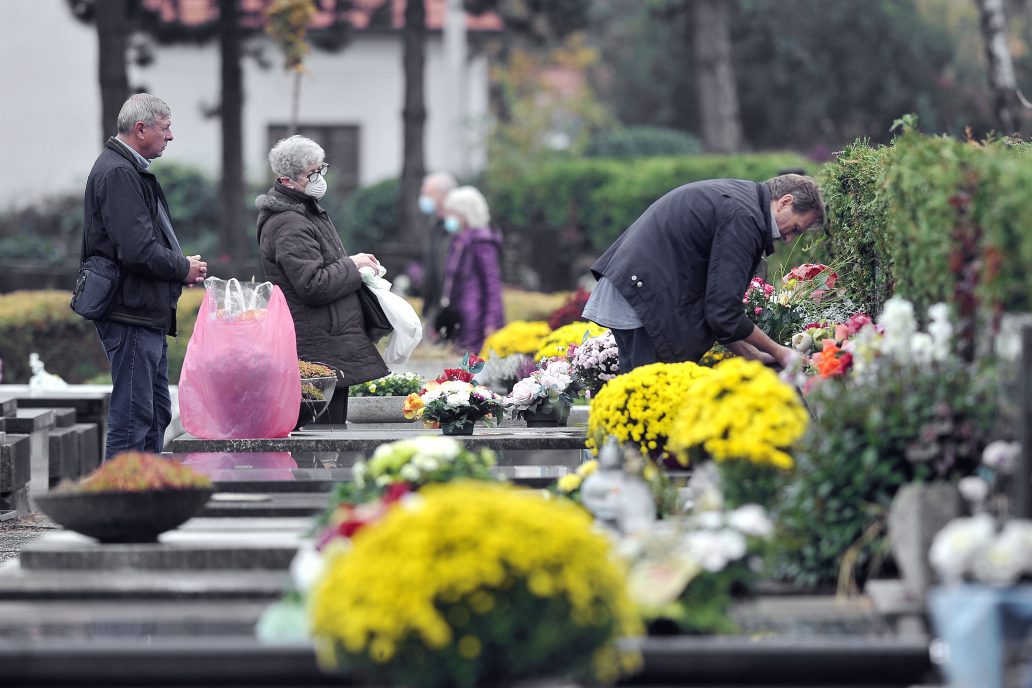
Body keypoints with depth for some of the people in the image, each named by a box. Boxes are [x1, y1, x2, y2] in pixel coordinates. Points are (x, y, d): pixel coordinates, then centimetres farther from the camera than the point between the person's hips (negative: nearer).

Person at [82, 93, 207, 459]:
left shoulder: (131, 170, 18)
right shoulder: (118, 173, -16)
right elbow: (137, 250, -25)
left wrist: (181, 265, 9)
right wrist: (184, 268, -10)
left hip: (149, 315, 11)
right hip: (132, 315, -11)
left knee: (157, 413, 15)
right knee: (132, 420, -9)